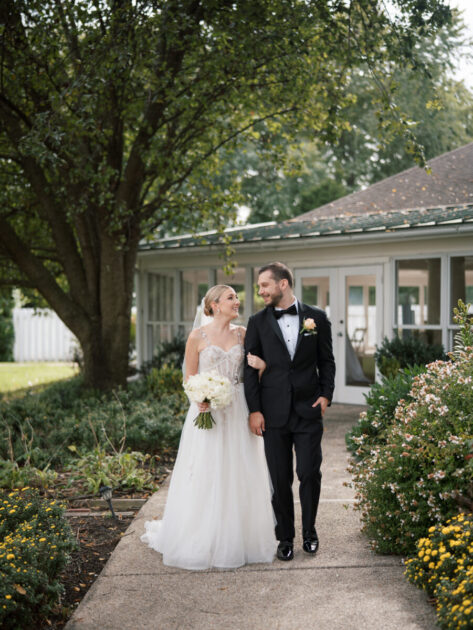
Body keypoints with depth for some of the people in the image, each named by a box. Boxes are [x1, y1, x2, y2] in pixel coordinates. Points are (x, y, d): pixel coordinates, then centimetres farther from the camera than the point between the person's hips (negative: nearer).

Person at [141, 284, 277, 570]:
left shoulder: (243, 333, 7)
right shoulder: (198, 336, -3)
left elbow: (253, 371, 14)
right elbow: (189, 377, 1)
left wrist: (261, 365, -9)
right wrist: (201, 397, -17)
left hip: (238, 410, 4)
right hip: (208, 410, -3)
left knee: (239, 475, 6)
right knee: (206, 476, 1)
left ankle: (238, 538, 19)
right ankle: (203, 540, 14)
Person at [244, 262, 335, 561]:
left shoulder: (316, 318, 3)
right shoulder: (258, 322, 4)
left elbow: (327, 361, 9)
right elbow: (251, 368, 3)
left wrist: (326, 394, -4)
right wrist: (254, 410, -4)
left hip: (308, 411, 0)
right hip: (274, 413, 1)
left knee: (310, 474, 1)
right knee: (280, 479, 6)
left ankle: (309, 531, 23)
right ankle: (285, 537, 21)